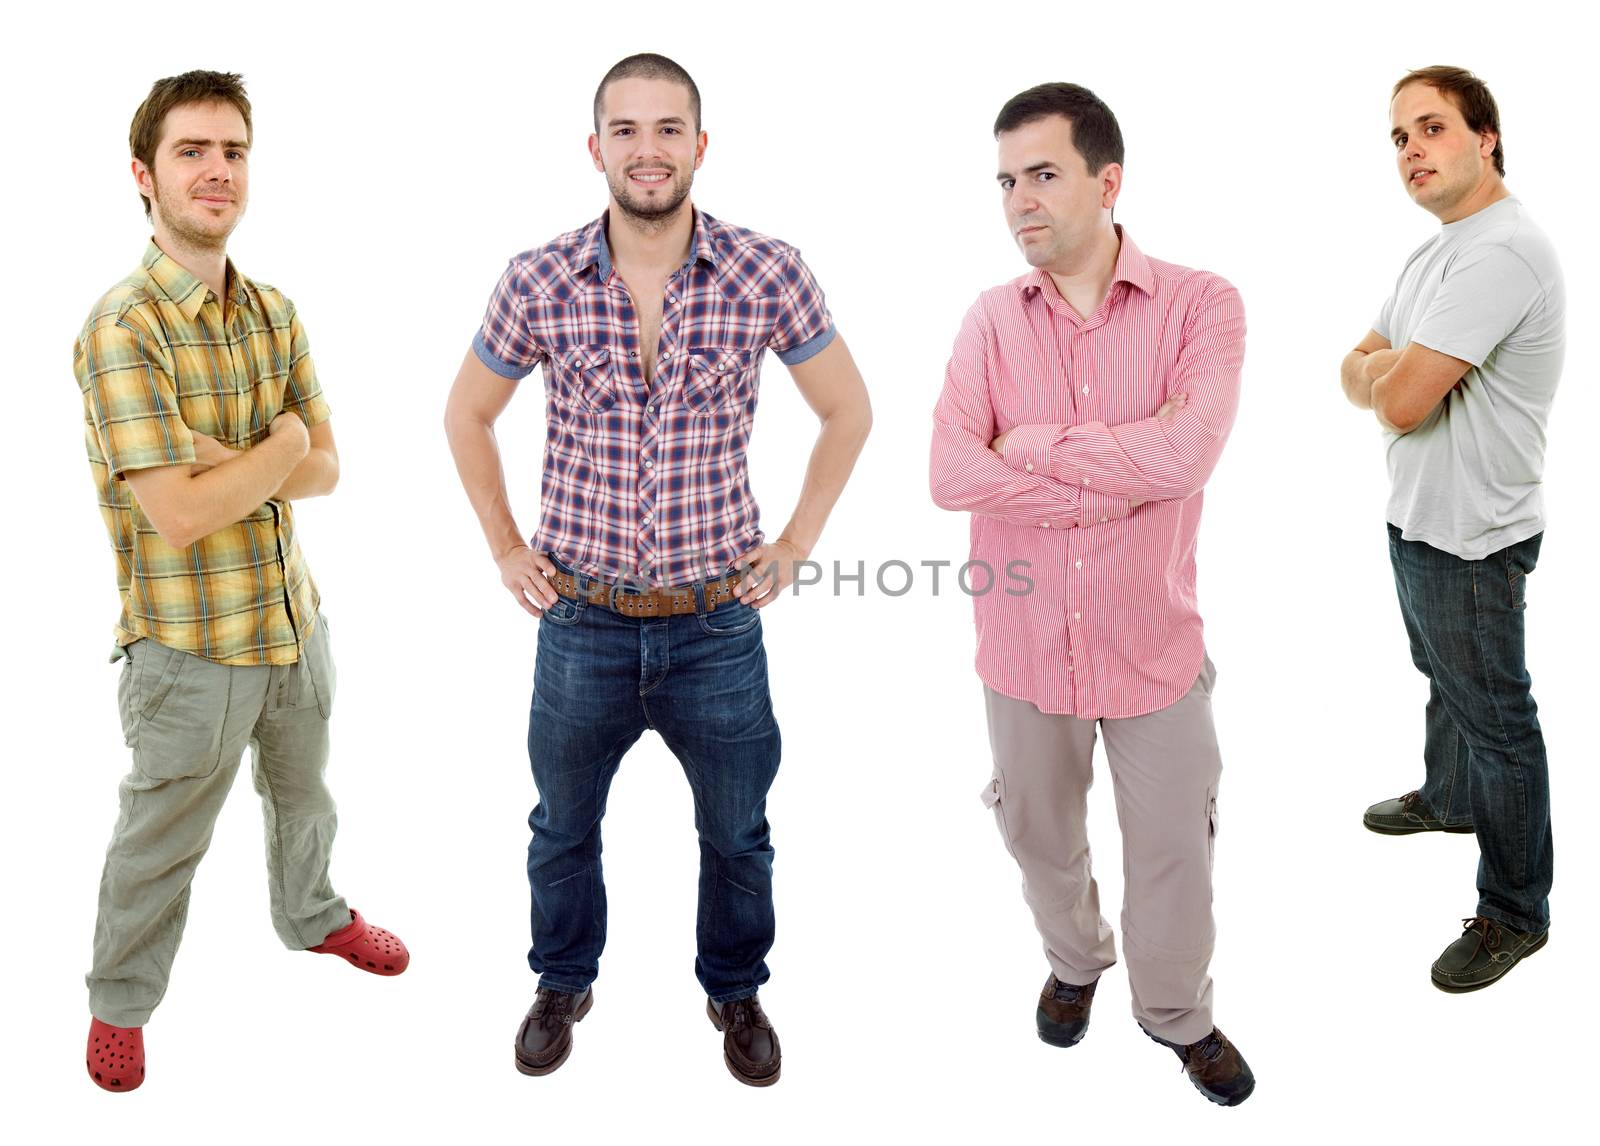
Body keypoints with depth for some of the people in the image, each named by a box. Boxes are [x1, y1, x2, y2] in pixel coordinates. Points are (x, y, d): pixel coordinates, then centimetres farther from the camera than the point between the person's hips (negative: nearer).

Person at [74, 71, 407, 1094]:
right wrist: (280, 450, -14)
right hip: (192, 645, -6)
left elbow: (324, 471, -1)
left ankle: (314, 917, 55)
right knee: (162, 841, 14)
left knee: (303, 794, 28)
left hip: (295, 617, 6)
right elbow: (176, 514, -27)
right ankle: (120, 1003, 39)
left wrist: (229, 463, -19)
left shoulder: (276, 313, 1)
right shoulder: (123, 330, -21)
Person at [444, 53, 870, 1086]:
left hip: (718, 625, 0)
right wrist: (506, 549, 5)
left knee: (738, 835, 17)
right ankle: (564, 985, 46)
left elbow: (848, 411, 4)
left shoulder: (768, 274, -10)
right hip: (581, 624, 1)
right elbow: (469, 416, 9)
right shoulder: (538, 282, -8)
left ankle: (736, 992, 43)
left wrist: (794, 545, 1)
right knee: (564, 826, 20)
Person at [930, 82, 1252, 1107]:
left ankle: (1177, 1013, 42)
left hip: (1153, 645, -2)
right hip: (1026, 644, 2)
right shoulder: (992, 320, -4)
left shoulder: (1199, 305, -9)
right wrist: (1124, 479, -20)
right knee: (1040, 836, 22)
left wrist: (1030, 446, -17)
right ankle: (1076, 961, 52)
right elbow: (950, 474, -17)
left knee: (1174, 849, 15)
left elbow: (1185, 454, -25)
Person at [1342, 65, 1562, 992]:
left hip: (1472, 540, -10)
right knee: (1445, 681, 29)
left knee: (1495, 721, 3)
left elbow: (1399, 401, -29)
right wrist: (1389, 369, -14)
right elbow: (1356, 374, 8)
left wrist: (1382, 368, -7)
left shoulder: (1501, 251, -25)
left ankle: (1517, 913, 18)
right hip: (1418, 520, 10)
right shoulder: (1437, 254, 11)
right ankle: (1450, 797, 52)